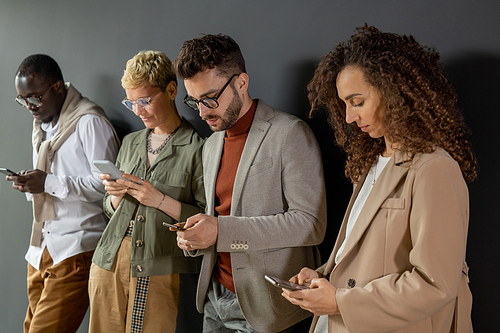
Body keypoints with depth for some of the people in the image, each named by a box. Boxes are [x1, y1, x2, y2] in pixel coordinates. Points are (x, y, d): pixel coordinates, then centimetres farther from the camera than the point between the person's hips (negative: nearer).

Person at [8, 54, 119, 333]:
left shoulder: (89, 121, -8)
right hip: (43, 247, 8)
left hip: (76, 248, -8)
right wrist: (30, 184, 3)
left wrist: (49, 183, -18)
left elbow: (107, 184, -14)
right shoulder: (42, 124, 20)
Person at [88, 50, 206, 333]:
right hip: (110, 259, 6)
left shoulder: (197, 148, -5)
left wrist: (161, 200, -15)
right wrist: (116, 195, -1)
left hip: (158, 269, -5)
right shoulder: (131, 143, 15)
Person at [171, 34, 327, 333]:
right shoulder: (212, 144, 12)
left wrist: (222, 231, -23)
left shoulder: (290, 134, -12)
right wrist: (194, 238, -2)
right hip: (215, 297, 7)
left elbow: (311, 224, -19)